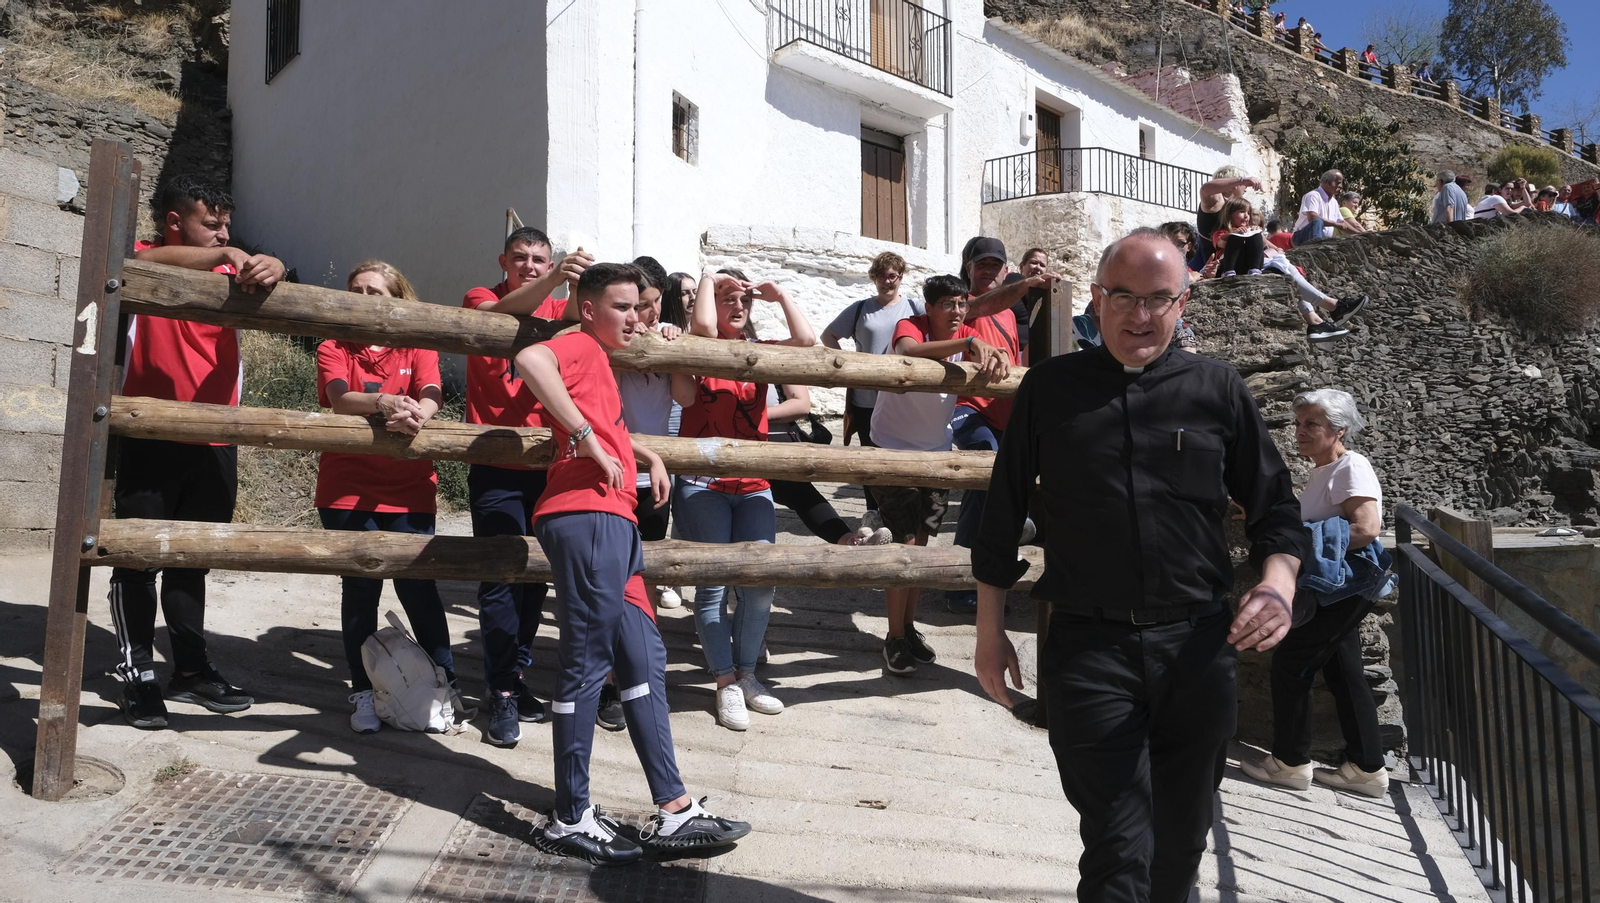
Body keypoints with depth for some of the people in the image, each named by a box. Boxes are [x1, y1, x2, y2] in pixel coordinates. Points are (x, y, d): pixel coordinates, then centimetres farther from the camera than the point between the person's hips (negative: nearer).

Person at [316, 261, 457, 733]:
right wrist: (384, 402, -34)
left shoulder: (417, 349, 9)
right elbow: (339, 398, -13)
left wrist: (416, 414, -34)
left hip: (408, 490, 0)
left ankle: (445, 683, 12)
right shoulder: (334, 349, 7)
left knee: (418, 586, -3)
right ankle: (363, 692, 16)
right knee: (359, 590, 4)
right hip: (347, 490, 0)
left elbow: (431, 396, -10)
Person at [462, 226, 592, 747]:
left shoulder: (558, 310, 11)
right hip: (496, 467, -4)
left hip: (546, 463, 4)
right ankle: (501, 692, 6)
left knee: (536, 574, 11)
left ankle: (515, 675, 26)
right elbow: (500, 314, -24)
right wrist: (554, 281, -42)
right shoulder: (482, 298, -1)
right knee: (500, 578, -4)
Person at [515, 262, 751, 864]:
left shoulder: (599, 363, 28)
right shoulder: (580, 346, -2)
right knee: (587, 664, -5)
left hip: (613, 523, 10)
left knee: (645, 659, 9)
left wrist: (649, 456, 31)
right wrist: (586, 440, -22)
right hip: (586, 516, -10)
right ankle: (570, 821, 5)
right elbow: (530, 359, -26)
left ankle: (674, 812, 14)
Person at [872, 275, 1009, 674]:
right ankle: (895, 638, 0)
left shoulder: (964, 336, 0)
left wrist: (997, 357, -40)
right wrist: (969, 343, -51)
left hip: (936, 451, 6)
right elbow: (907, 353, -42)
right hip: (895, 449, -6)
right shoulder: (911, 326, -18)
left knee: (921, 541, 12)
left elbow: (993, 355, -15)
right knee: (903, 543, -10)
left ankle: (909, 627, 24)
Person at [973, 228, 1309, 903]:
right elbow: (1003, 514, 9)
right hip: (1089, 646, -2)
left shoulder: (1216, 388, 6)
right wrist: (991, 631, 9)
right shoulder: (1052, 387, 4)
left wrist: (1278, 583, -11)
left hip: (1197, 643, 2)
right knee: (1119, 849, -7)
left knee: (1181, 838, 16)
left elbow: (1274, 507, 10)